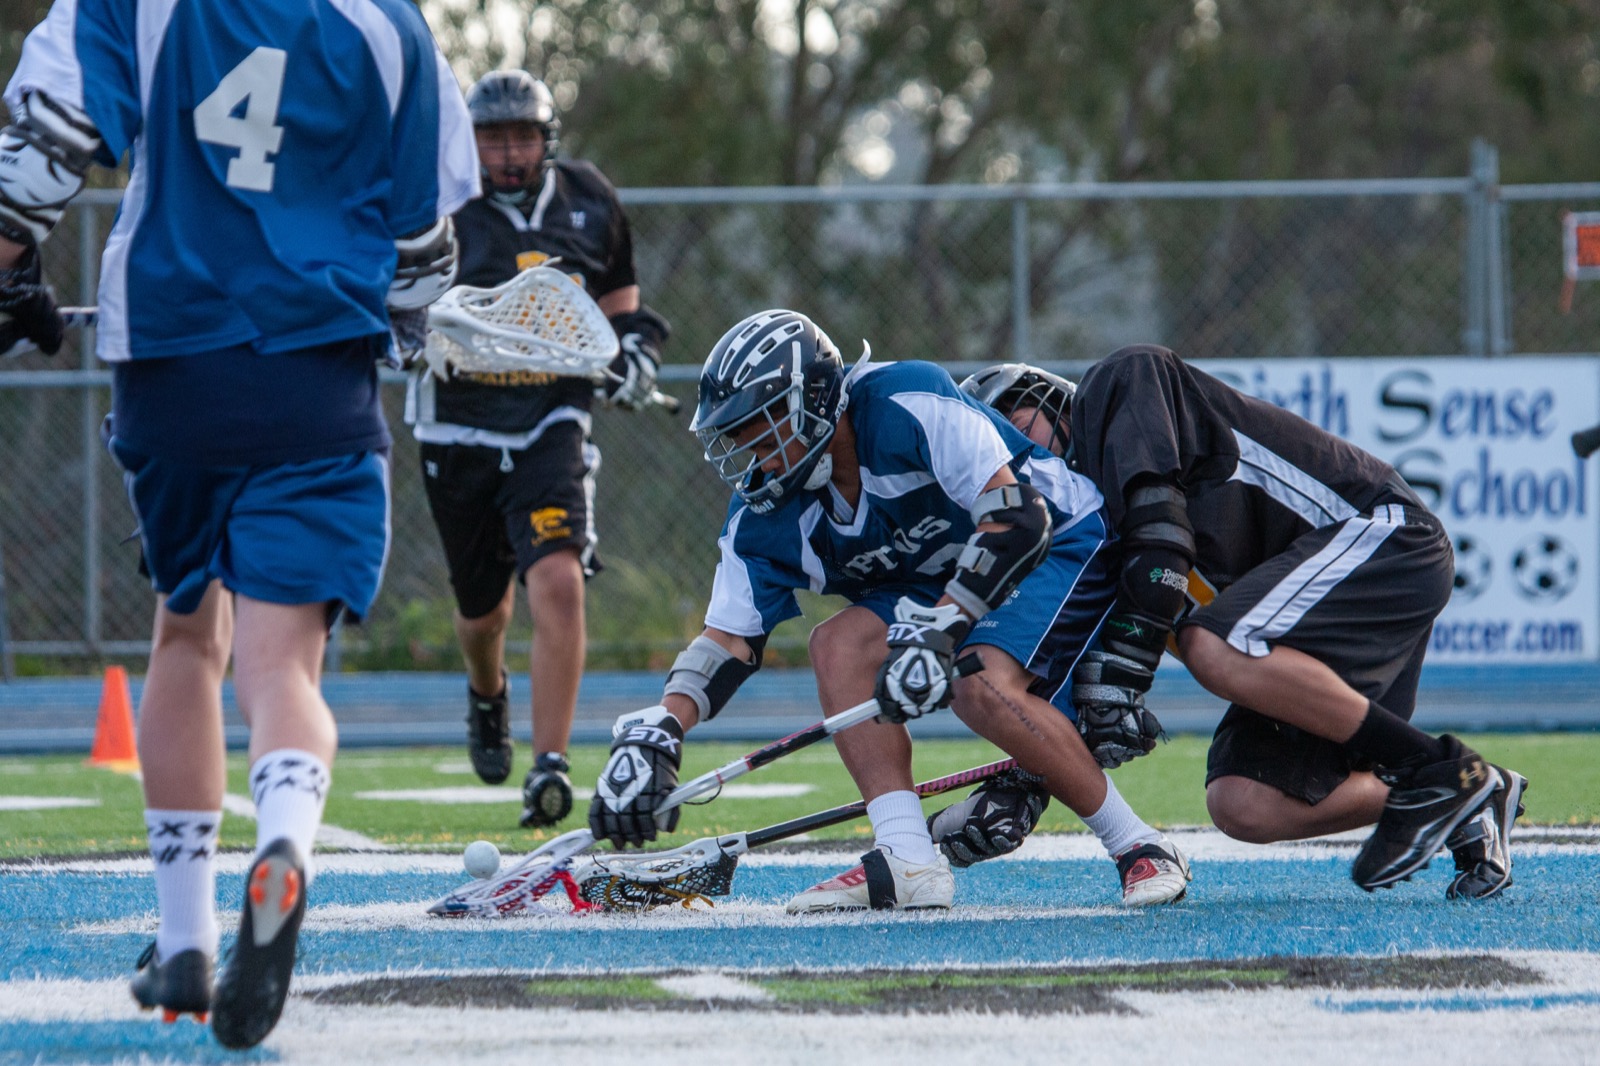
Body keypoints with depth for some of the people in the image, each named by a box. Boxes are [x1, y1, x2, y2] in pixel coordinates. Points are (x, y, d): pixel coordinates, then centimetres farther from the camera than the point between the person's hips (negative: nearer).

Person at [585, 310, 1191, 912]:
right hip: (939, 584, 7)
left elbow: (1018, 517, -31)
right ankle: (908, 863, -21)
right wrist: (654, 735, -23)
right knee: (839, 643, -18)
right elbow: (728, 641, -6)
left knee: (982, 687, -31)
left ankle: (1141, 849, -17)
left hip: (1057, 542, -7)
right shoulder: (764, 519, -6)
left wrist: (938, 630, -37)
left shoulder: (909, 403, -28)